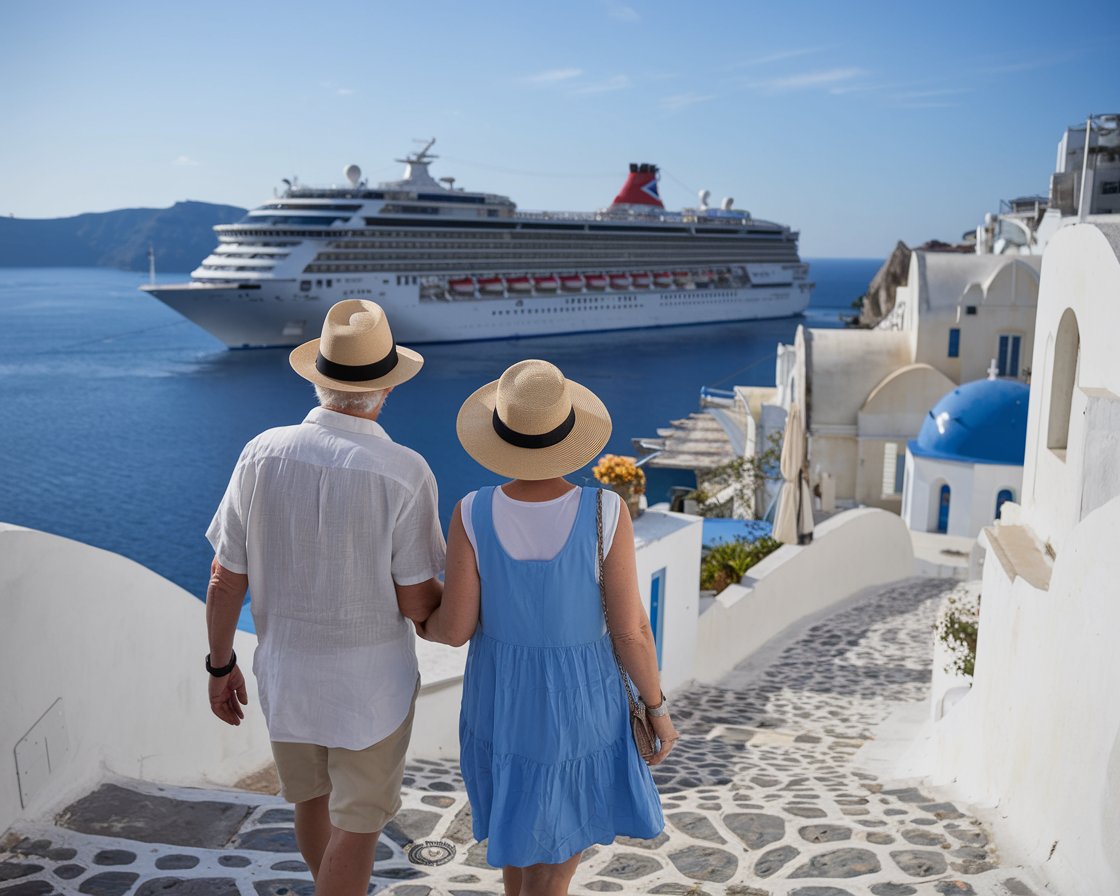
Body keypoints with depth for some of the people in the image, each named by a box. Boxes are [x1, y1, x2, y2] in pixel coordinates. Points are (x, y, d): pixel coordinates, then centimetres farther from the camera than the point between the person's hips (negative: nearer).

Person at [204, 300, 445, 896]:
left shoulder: (262, 455, -12)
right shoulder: (405, 475, -23)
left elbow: (225, 580, -5)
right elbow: (416, 602, -16)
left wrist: (221, 666, 9)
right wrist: (450, 608, 7)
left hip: (285, 671, 4)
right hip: (369, 679, -4)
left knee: (313, 799, 27)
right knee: (357, 822, 15)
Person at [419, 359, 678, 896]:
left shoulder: (473, 515, -22)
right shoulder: (605, 513, -26)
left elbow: (456, 627, -15)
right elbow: (630, 627, -20)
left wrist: (422, 623, 9)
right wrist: (657, 705, -4)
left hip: (503, 694, 3)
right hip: (581, 699, -3)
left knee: (520, 809, 31)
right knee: (561, 850, 22)